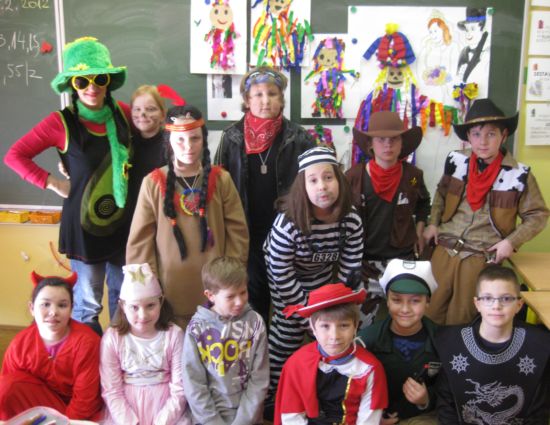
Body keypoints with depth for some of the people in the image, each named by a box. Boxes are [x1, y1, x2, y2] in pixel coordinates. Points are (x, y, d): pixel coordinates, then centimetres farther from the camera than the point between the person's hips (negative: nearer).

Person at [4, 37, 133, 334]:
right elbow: (15, 155, -4)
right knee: (88, 304, 8)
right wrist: (53, 183, -8)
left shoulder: (122, 114, -1)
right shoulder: (61, 123, -11)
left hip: (122, 221, 4)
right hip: (83, 224, -4)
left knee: (123, 298, 19)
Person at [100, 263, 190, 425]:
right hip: (126, 406, 1)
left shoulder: (173, 334, -7)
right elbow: (111, 391, -4)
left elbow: (179, 390, -6)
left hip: (167, 406, 0)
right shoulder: (112, 337, -5)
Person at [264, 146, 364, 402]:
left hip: (321, 277, 4)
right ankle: (272, 391, 20)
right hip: (288, 279, -4)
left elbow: (350, 270, -11)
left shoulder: (351, 221, -22)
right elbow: (283, 277, -25)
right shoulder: (288, 223, -34)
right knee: (290, 331, 0)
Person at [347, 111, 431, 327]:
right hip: (363, 260, -1)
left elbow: (423, 203, 18)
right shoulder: (354, 176, -10)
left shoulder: (413, 175, -3)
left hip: (402, 258, 2)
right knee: (361, 319, 5)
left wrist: (418, 232, 9)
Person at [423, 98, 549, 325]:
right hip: (445, 250, 3)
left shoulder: (519, 175, -11)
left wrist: (511, 241, -11)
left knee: (460, 317, 9)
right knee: (433, 309, 12)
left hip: (481, 257, -3)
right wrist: (433, 223, 6)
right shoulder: (456, 162, -1)